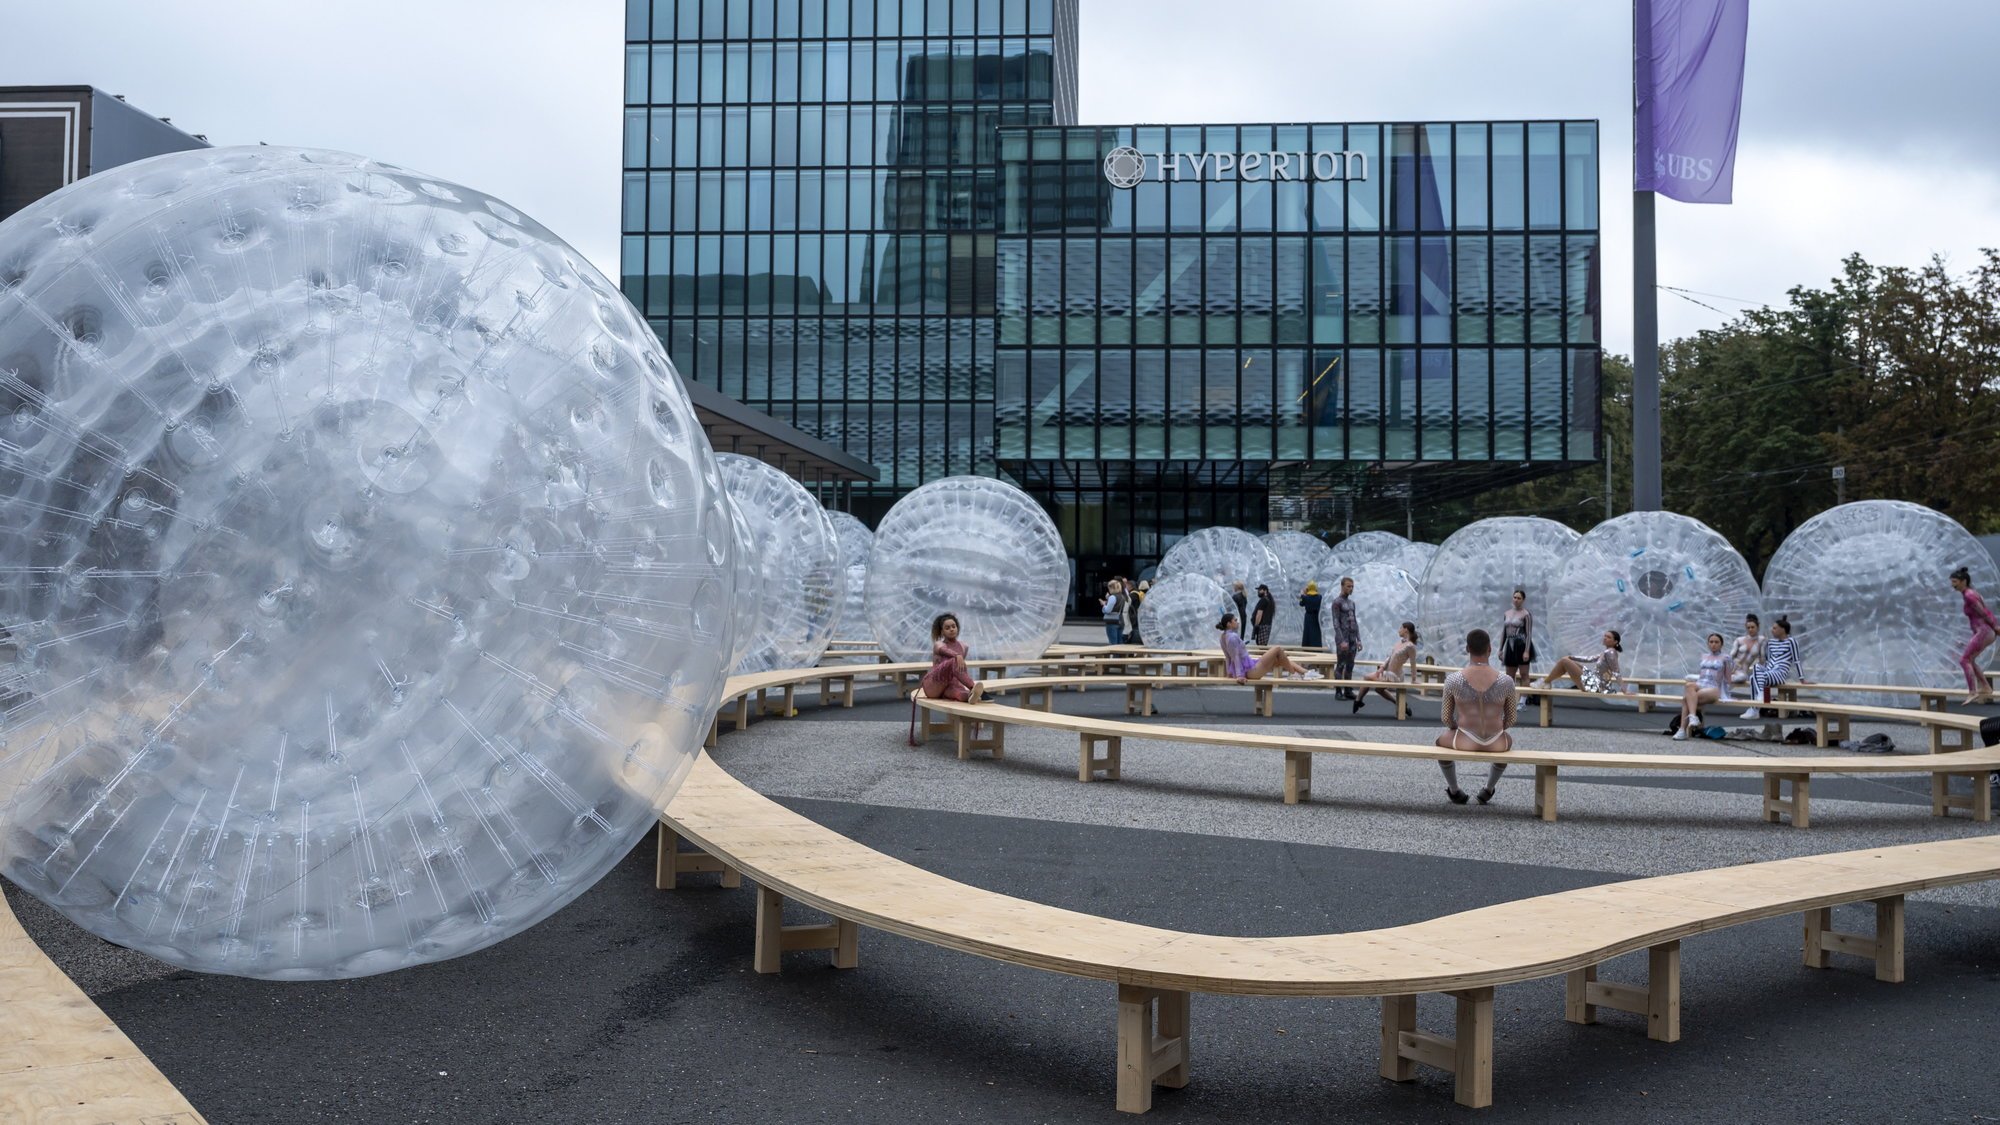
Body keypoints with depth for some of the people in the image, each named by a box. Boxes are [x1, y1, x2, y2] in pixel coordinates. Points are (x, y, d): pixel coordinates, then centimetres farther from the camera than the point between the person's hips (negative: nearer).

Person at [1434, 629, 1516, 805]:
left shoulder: (1453, 680, -9)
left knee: (1441, 740, 36)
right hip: (1495, 745, 1)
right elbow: (1510, 719, 4)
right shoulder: (1506, 681, -6)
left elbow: (1447, 719, -1)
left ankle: (1455, 791, 45)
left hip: (1464, 743, -1)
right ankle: (1488, 790, 49)